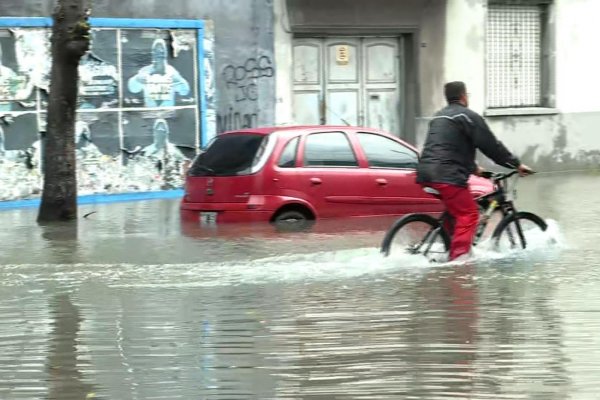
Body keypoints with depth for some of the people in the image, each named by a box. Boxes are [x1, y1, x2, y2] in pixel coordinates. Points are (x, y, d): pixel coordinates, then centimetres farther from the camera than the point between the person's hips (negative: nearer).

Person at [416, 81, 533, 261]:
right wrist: (517, 164, 6)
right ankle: (458, 256, -21)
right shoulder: (468, 116, -1)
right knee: (468, 214, -8)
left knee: (456, 211, 23)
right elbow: (491, 146, -1)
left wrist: (474, 168, 43)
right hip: (447, 175, -9)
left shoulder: (438, 117, 26)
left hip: (425, 172, 9)